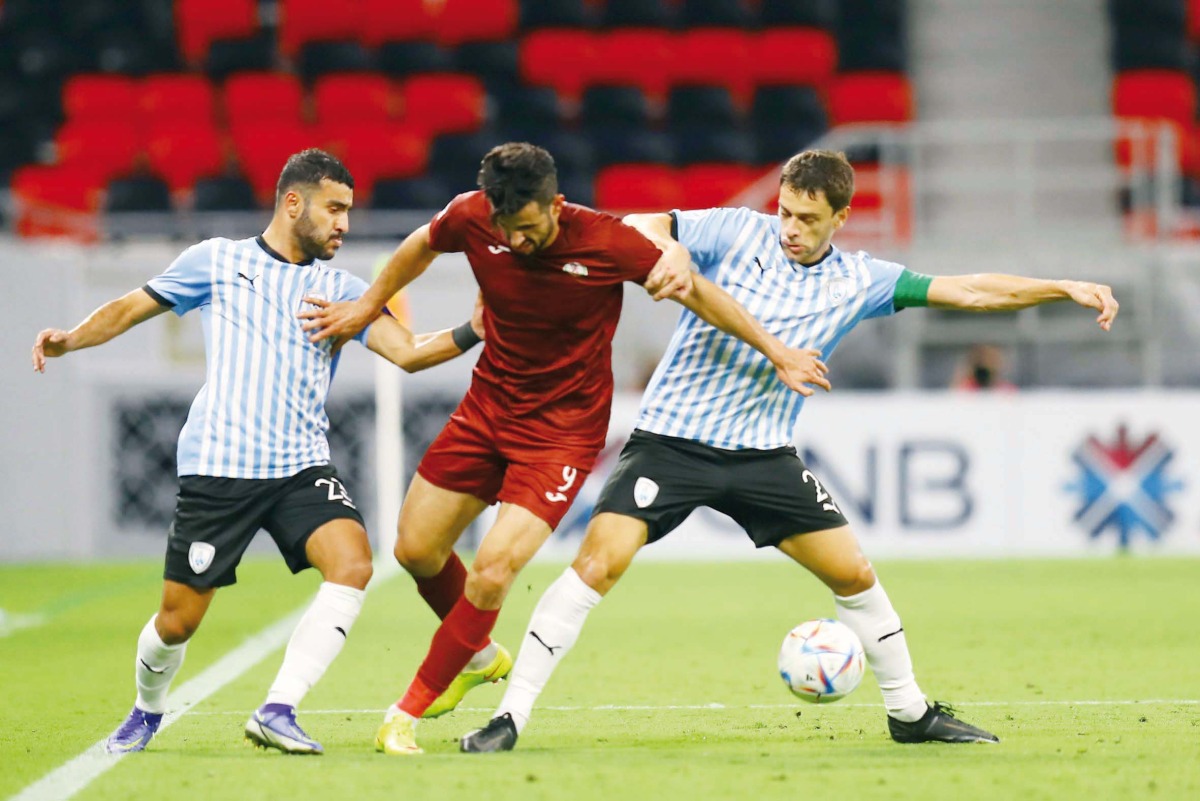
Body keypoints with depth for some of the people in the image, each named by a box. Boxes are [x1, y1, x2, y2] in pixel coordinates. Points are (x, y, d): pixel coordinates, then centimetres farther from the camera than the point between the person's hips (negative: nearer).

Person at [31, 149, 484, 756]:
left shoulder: (341, 289, 13)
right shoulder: (216, 262, 7)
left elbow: (406, 351, 2)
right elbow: (130, 309, 14)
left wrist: (470, 333, -14)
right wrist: (71, 338, -3)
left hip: (302, 466, 2)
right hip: (216, 467, -2)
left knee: (352, 563, -25)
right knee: (178, 620, 1)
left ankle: (277, 711, -22)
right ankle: (147, 710, 34)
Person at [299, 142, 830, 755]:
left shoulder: (607, 244, -24)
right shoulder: (472, 218, -15)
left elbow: (696, 291, -10)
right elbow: (422, 246, 10)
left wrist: (775, 352, -6)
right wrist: (368, 307, 19)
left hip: (564, 428, -5)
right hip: (488, 405, 5)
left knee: (492, 570, -17)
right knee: (416, 549, 8)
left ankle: (410, 711, 0)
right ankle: (478, 656, 38)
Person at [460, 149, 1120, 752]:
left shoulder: (858, 282, 4)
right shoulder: (737, 233, -4)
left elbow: (970, 292, 6)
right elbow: (641, 227, -11)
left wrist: (1065, 289, 0)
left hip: (764, 454, 4)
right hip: (673, 438, -4)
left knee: (854, 574, 5)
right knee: (598, 563, -18)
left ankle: (909, 713, 24)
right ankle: (510, 716, -13)